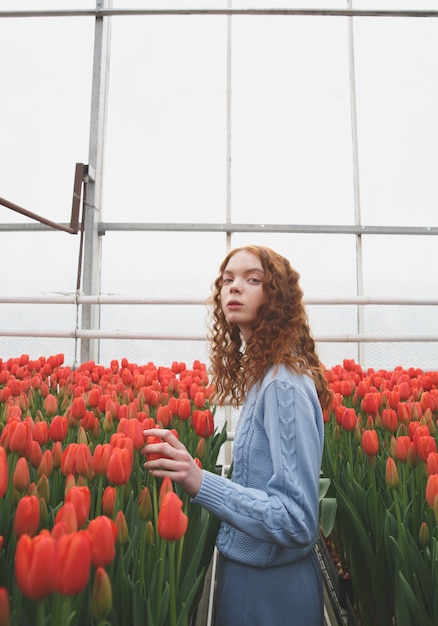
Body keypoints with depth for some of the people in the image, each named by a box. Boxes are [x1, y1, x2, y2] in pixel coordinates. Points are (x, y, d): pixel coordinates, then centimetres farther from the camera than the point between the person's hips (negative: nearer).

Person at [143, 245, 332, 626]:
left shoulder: (284, 385, -25)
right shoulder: (260, 374, 0)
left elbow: (298, 519, -25)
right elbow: (257, 481, 6)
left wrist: (201, 482, -35)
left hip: (271, 586, -7)